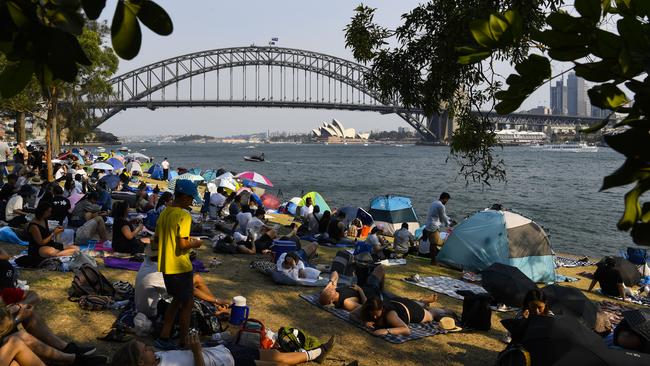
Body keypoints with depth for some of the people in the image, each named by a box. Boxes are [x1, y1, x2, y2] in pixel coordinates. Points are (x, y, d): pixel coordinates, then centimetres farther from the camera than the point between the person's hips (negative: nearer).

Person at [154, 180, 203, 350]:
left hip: (165, 266, 8)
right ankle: (184, 343, 14)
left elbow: (156, 241, 13)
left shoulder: (164, 213, 8)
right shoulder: (184, 215, -18)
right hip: (180, 267, -8)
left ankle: (163, 338, 22)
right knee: (187, 304, 7)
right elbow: (183, 244, -25)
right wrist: (194, 244, -5)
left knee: (177, 300, 22)